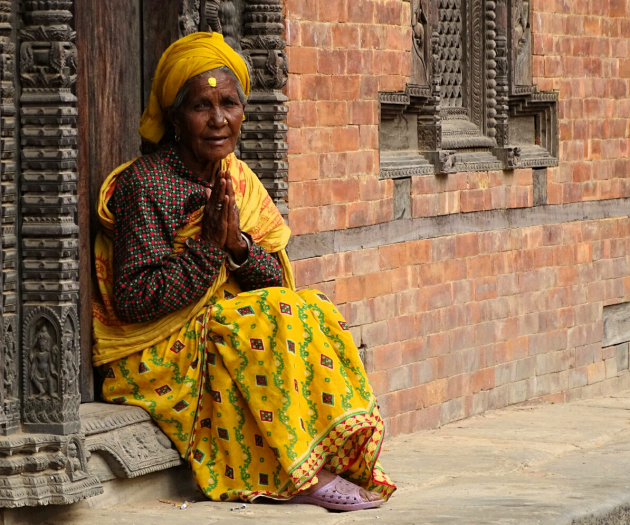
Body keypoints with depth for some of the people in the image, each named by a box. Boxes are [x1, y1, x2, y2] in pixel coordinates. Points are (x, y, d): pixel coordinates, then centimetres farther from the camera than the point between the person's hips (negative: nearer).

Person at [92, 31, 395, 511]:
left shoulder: (236, 179, 8)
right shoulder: (147, 185, -16)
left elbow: (275, 281, 3)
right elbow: (133, 301, -22)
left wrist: (237, 243, -17)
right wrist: (208, 245, -21)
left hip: (215, 335, 7)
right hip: (155, 358, -7)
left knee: (313, 312, -13)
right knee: (277, 318, -25)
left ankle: (334, 464, -19)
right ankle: (301, 473, -23)